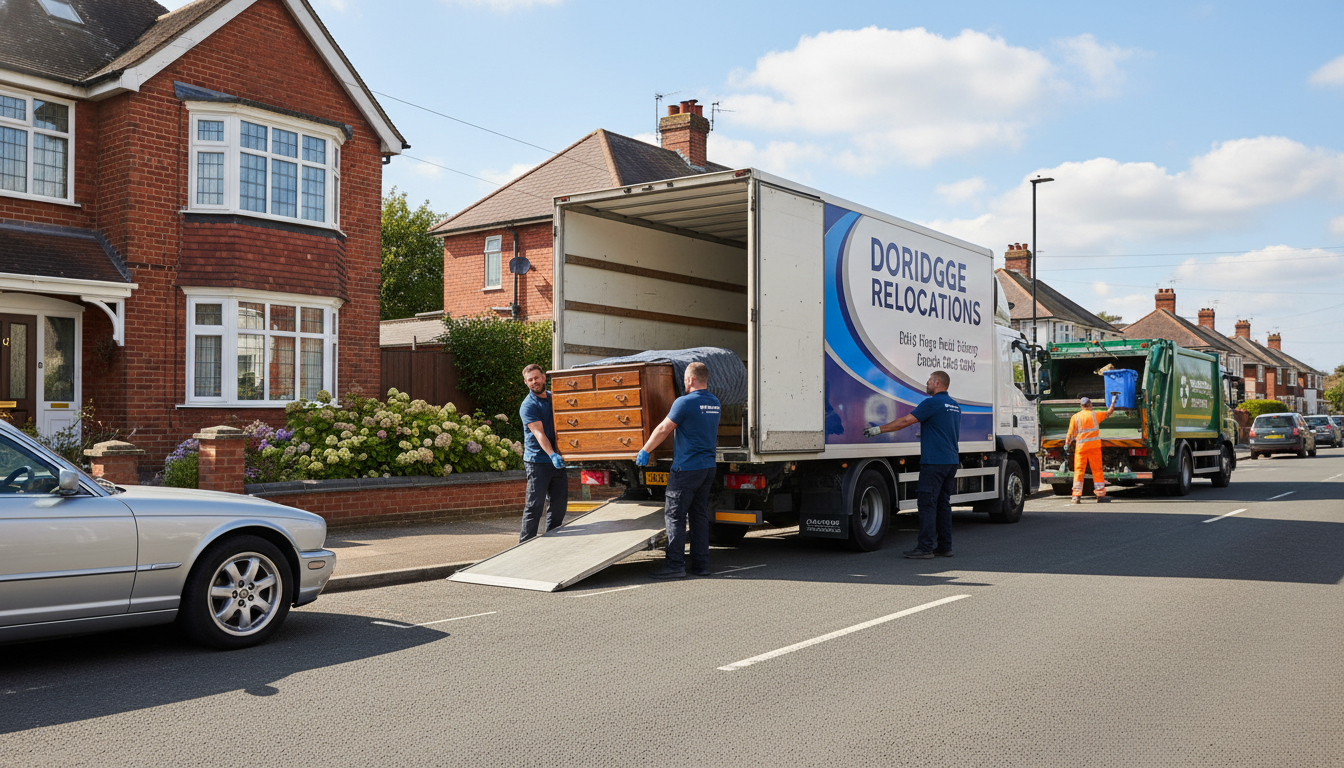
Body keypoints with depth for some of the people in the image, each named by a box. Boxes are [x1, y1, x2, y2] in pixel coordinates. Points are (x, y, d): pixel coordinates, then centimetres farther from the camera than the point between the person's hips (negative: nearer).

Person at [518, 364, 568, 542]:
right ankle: (526, 543, 0)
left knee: (560, 503, 10)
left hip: (557, 460, 7)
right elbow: (539, 433, -20)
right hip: (537, 461, -7)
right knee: (535, 505, -6)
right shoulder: (528, 406, -9)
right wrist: (552, 455, -33)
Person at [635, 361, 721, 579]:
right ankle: (701, 564, 13)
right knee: (699, 516, 12)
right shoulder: (714, 403, 9)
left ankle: (675, 565, -4)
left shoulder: (685, 402, -14)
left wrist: (645, 451, 3)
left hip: (687, 467, -7)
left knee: (675, 515, -2)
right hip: (708, 466, 8)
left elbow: (663, 430, -9)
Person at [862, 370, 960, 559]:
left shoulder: (932, 403, -11)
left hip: (933, 461, -9)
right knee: (943, 504, 11)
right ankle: (944, 547, 12)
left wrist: (880, 429, -8)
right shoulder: (955, 406, 16)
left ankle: (925, 548, -7)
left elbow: (905, 421, -14)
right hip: (952, 461, 9)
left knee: (927, 504, -6)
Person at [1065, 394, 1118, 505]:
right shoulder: (1095, 415, 0)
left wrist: (1066, 445, 8)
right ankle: (1100, 495, 8)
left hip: (1081, 447, 1)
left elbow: (1070, 433, 0)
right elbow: (1109, 412, 13)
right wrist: (1113, 400, 25)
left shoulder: (1075, 417, 1)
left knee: (1078, 470, 1)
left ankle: (1076, 496, -6)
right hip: (1094, 446, -1)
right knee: (1097, 470, 6)